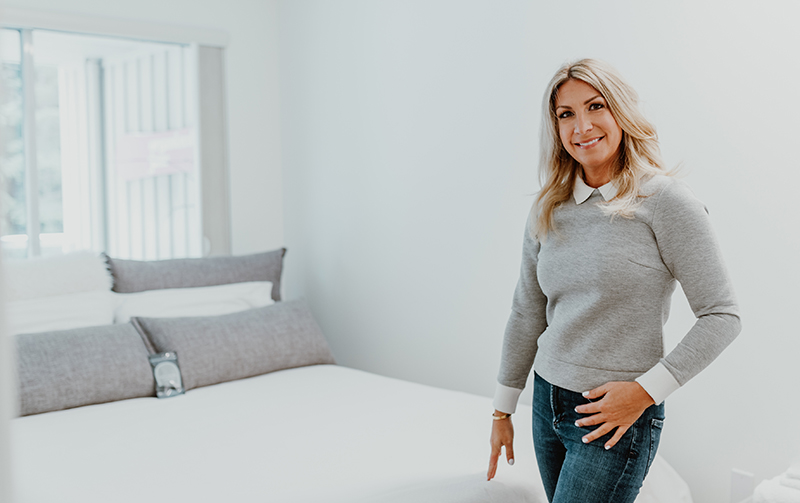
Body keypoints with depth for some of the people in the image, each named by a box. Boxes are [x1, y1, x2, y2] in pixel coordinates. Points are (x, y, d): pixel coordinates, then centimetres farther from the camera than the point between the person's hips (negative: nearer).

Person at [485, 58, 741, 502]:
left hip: (617, 418, -5)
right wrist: (503, 410, 13)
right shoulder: (548, 210, 4)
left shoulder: (662, 199, -12)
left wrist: (645, 390, -15)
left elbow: (722, 316, -11)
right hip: (548, 403, 6)